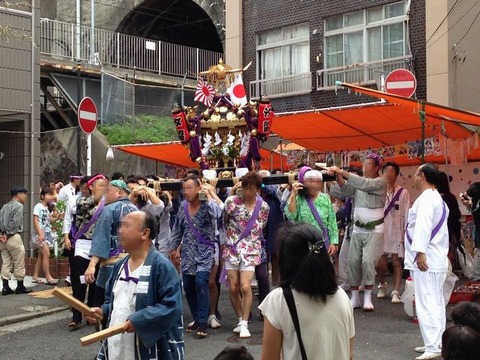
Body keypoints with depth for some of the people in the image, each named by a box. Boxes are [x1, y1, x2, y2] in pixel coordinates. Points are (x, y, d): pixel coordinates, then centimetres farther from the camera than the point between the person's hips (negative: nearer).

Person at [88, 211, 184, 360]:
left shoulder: (161, 266, -15)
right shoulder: (120, 265, 12)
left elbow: (172, 306, -21)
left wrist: (137, 320, -24)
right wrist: (103, 311, 4)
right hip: (116, 348, 7)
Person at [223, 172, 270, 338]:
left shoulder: (264, 206, 3)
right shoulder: (232, 201, -3)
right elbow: (223, 220, 0)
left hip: (251, 250, -1)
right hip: (232, 249, 1)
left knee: (245, 287, -14)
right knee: (233, 288, 2)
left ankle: (244, 324, -3)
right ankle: (241, 320, 21)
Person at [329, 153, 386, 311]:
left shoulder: (380, 182, -8)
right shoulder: (358, 181, 9)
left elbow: (365, 184, -26)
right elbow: (345, 190, -5)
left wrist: (342, 172, -29)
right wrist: (338, 177, -25)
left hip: (374, 230, -5)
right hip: (358, 228, 5)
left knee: (368, 261, -14)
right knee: (353, 261, 2)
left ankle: (367, 298, -5)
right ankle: (354, 297, 10)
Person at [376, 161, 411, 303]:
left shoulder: (403, 193, -3)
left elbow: (406, 214, -3)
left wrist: (406, 232, -6)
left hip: (397, 231, -2)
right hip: (381, 230, 2)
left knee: (396, 262, 0)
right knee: (381, 263, 6)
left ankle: (396, 292, 6)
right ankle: (382, 286, 30)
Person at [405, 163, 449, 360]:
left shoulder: (426, 198, -14)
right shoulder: (438, 199, 19)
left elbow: (423, 226, -26)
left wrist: (420, 252, -32)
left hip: (426, 260, -11)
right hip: (436, 259, 11)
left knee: (426, 304, -10)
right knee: (436, 303, 14)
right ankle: (436, 343, 21)